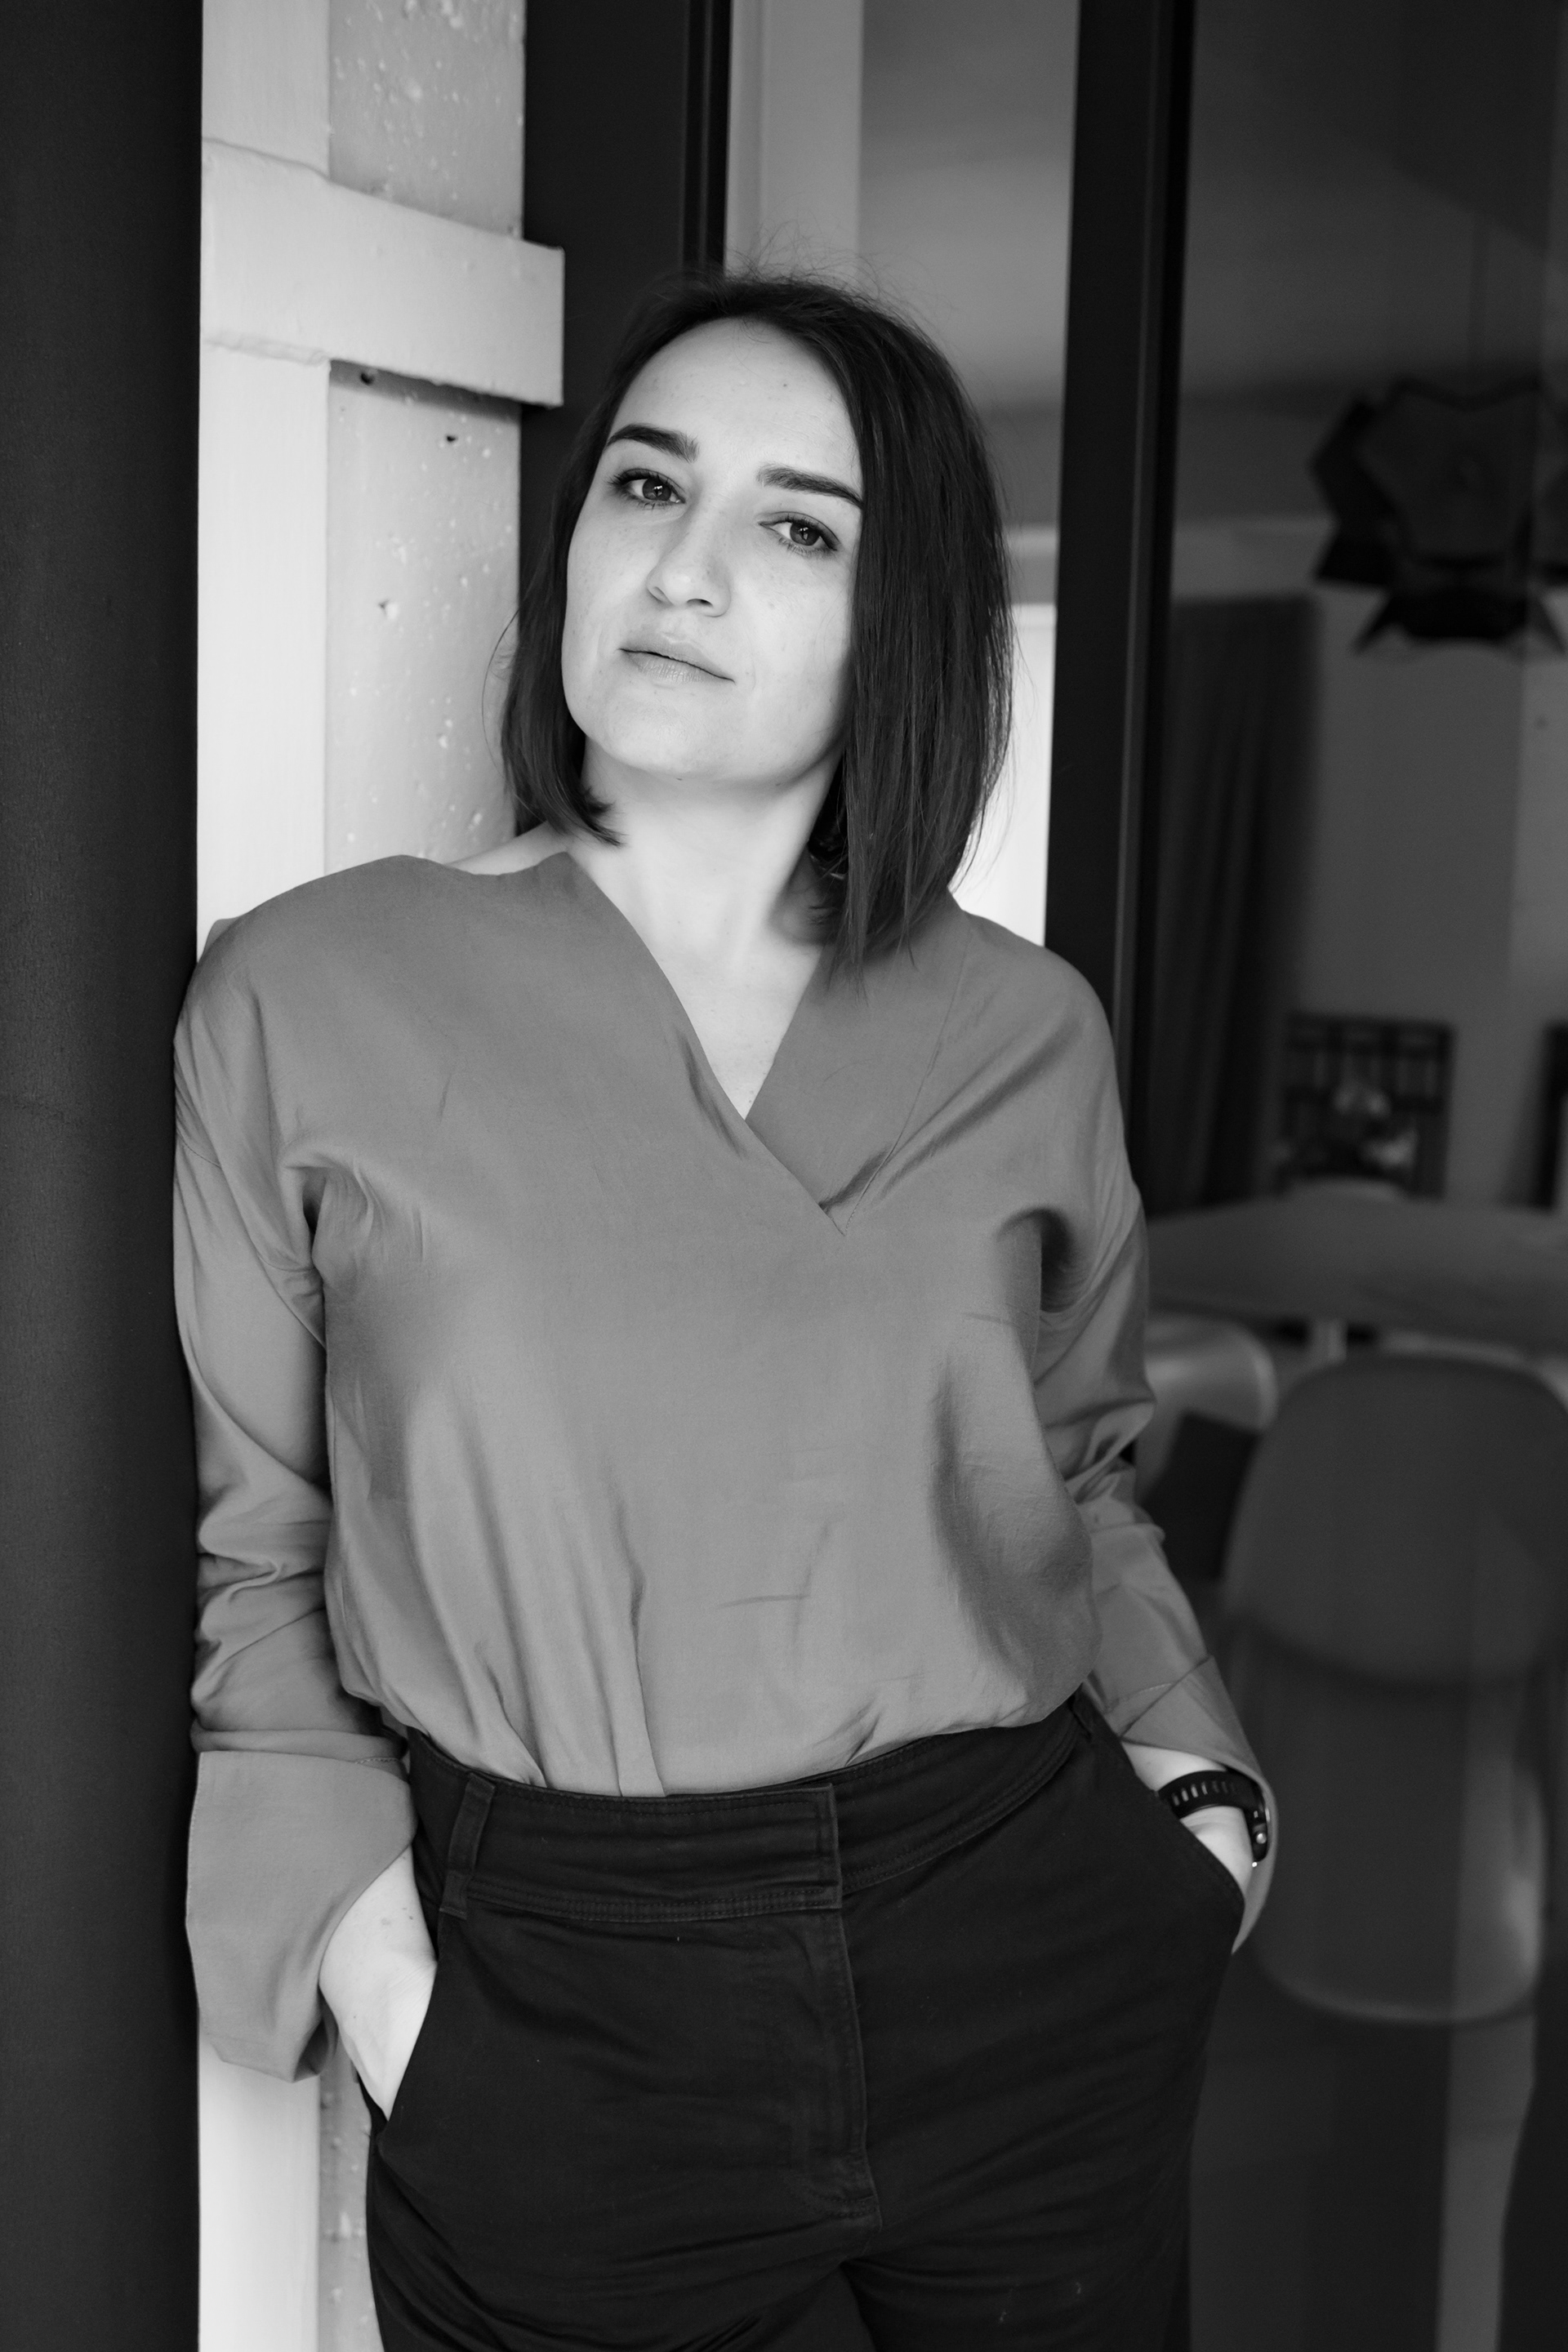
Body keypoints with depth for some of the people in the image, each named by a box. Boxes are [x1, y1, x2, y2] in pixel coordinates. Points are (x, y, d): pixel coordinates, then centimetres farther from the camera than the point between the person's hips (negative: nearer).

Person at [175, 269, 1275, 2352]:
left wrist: (1194, 1770, 1)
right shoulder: (308, 1002, -5)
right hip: (558, 2018, -2)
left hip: (1035, 1973, 3)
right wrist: (352, 1914, -8)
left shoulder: (1027, 1033, 1)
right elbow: (254, 1548, 3)